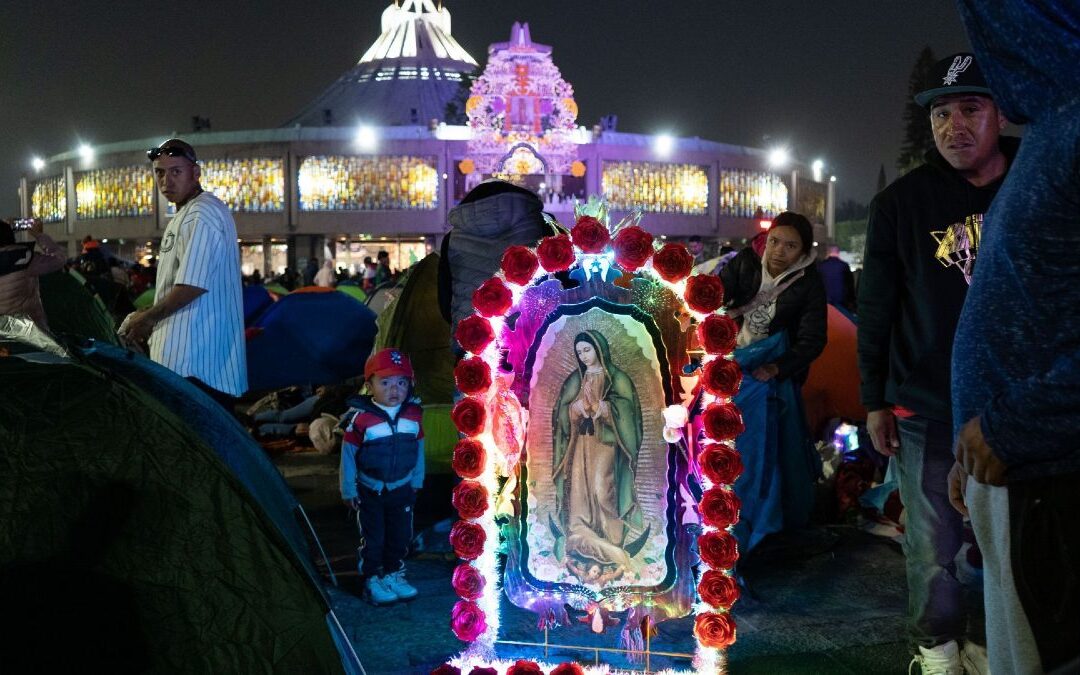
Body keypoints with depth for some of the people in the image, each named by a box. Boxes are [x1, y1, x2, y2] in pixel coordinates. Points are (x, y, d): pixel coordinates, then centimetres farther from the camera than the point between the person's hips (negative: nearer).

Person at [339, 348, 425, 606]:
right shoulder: (360, 419, -19)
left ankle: (393, 575, 31)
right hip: (370, 492, -4)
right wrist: (348, 491, -7)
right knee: (373, 538, 4)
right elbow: (348, 456, -10)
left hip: (402, 490, 4)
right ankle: (372, 581, 19)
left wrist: (416, 482, 12)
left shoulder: (413, 415, -6)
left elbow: (419, 450, 6)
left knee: (400, 536, 13)